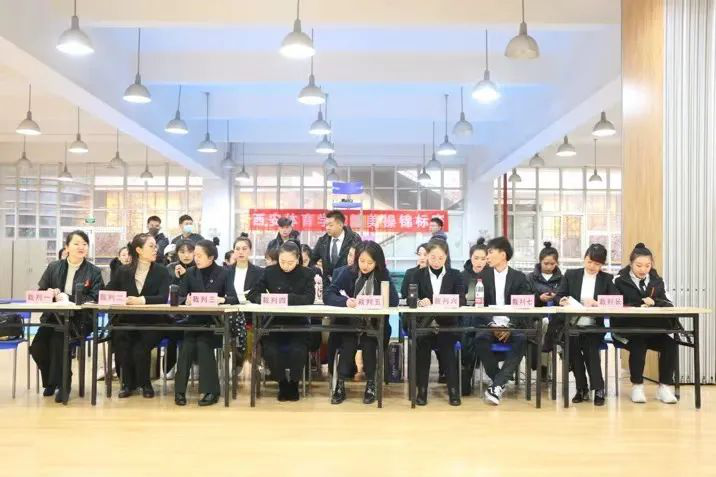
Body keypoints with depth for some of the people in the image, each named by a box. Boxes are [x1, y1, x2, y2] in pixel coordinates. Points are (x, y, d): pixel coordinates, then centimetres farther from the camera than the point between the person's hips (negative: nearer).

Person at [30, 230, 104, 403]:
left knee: (59, 339, -32)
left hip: (79, 320, -3)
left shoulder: (94, 272, 3)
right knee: (37, 347, -21)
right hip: (53, 317, 3)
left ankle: (62, 383, -11)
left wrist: (67, 298, -18)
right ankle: (50, 381, 9)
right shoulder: (53, 267, 12)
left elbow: (94, 299, -8)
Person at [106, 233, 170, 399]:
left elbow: (163, 298, -13)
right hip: (127, 320, 2)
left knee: (140, 349, -26)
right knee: (120, 341, -26)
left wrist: (141, 300, -28)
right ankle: (128, 383, 0)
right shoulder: (124, 271, 7)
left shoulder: (162, 272, 0)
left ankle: (144, 383, 4)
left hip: (152, 322, -2)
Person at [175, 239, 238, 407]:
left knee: (203, 344, -28)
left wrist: (222, 299, -29)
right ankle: (180, 390, -16)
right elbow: (179, 297, 1)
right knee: (187, 345, -25)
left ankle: (211, 390, -18)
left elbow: (234, 299, -8)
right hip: (194, 321, 2)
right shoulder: (190, 273, 6)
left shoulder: (223, 273, -1)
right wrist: (187, 299, -22)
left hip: (215, 322, -2)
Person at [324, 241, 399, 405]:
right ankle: (340, 384, -16)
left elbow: (394, 300, -14)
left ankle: (370, 384, -12)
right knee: (349, 342, -29)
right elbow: (327, 295, -13)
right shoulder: (348, 272, -4)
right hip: (348, 323, 0)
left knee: (368, 342, -29)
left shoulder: (383, 274, -4)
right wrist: (346, 301, -31)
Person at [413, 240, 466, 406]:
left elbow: (461, 300, -4)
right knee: (422, 344, -24)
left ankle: (453, 390, -15)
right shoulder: (419, 274, 7)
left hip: (447, 324, 0)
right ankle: (422, 390, -14)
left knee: (446, 345, -24)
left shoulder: (455, 275, 8)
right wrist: (420, 301, -25)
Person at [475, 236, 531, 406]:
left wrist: (509, 326, -16)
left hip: (513, 326, -1)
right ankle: (500, 383, -17)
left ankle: (497, 385, -32)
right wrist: (491, 325, -13)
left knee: (522, 339, -33)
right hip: (489, 325, 1)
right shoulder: (482, 276, 10)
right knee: (480, 338, -32)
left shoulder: (519, 277, 7)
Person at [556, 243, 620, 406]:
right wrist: (563, 300, -17)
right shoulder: (570, 274, 9)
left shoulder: (607, 279, 8)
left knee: (590, 346, -29)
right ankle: (582, 388, -10)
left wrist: (597, 303, -20)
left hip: (594, 327, 0)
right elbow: (558, 296, 6)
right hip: (572, 325, 1)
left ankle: (598, 389, -14)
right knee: (572, 345, -27)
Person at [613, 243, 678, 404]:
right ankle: (637, 386, -17)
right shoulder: (620, 280, 0)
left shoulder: (657, 281, 13)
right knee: (639, 345, -33)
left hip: (652, 330, 4)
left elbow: (669, 304, 3)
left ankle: (665, 387, -11)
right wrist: (638, 306, -18)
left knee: (670, 344, -23)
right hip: (626, 329, -4)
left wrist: (654, 302, -18)